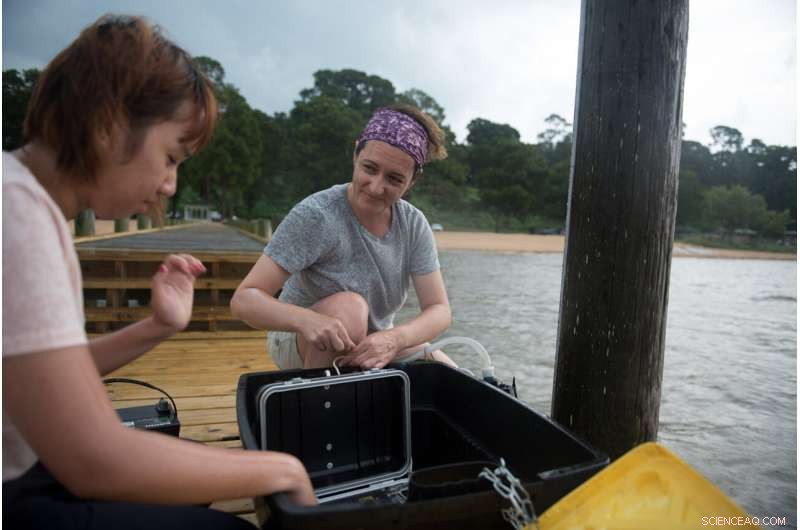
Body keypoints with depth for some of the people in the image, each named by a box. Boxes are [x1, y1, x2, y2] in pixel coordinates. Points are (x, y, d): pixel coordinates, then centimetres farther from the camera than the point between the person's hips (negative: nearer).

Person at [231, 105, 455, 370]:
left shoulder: (414, 224, -12)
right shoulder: (315, 214, -25)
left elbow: (439, 310, -14)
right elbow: (244, 299, -27)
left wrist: (393, 339, -36)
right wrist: (307, 320, -48)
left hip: (376, 341, 4)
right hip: (301, 345, -4)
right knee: (348, 307, -34)